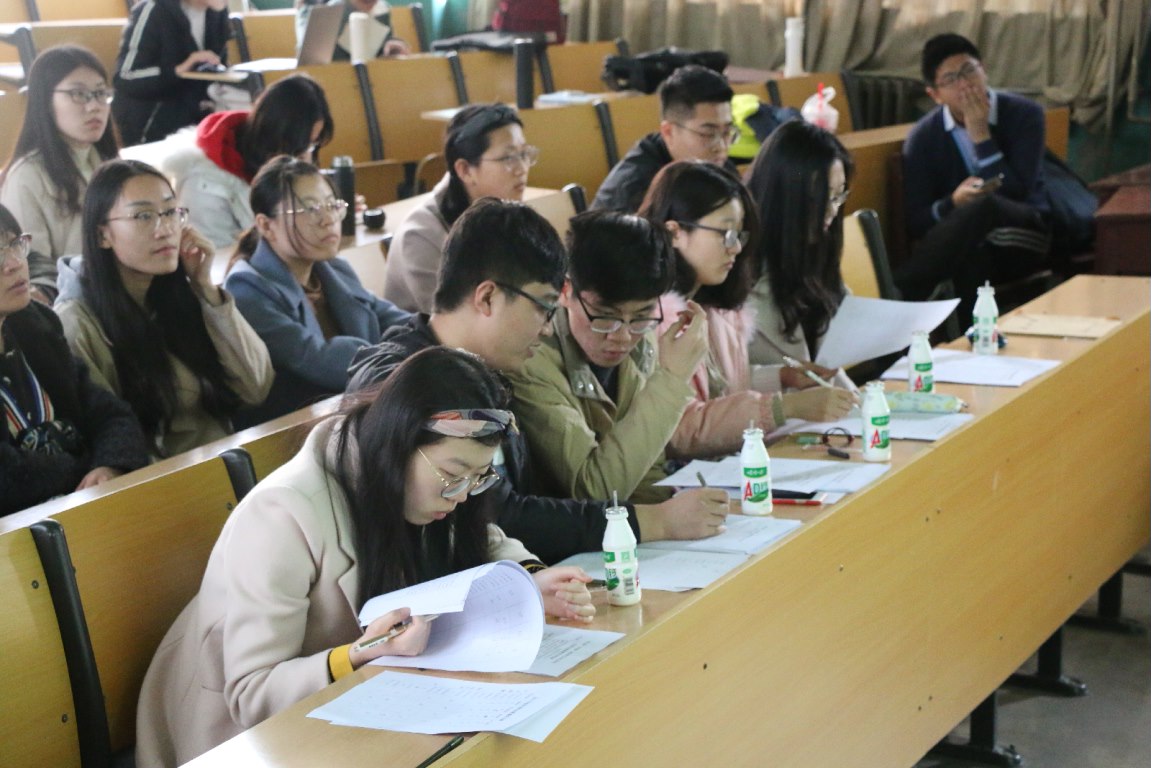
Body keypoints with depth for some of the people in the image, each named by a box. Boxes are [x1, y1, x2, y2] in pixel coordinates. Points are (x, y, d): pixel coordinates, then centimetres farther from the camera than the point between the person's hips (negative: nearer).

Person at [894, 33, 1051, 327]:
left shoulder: (1024, 114, -3)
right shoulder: (923, 137, 0)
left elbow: (1016, 194, -14)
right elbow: (915, 222, -5)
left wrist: (980, 134, -16)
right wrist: (952, 204, -26)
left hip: (1020, 239, 0)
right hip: (965, 244, 0)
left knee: (986, 206, -38)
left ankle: (896, 296, -44)